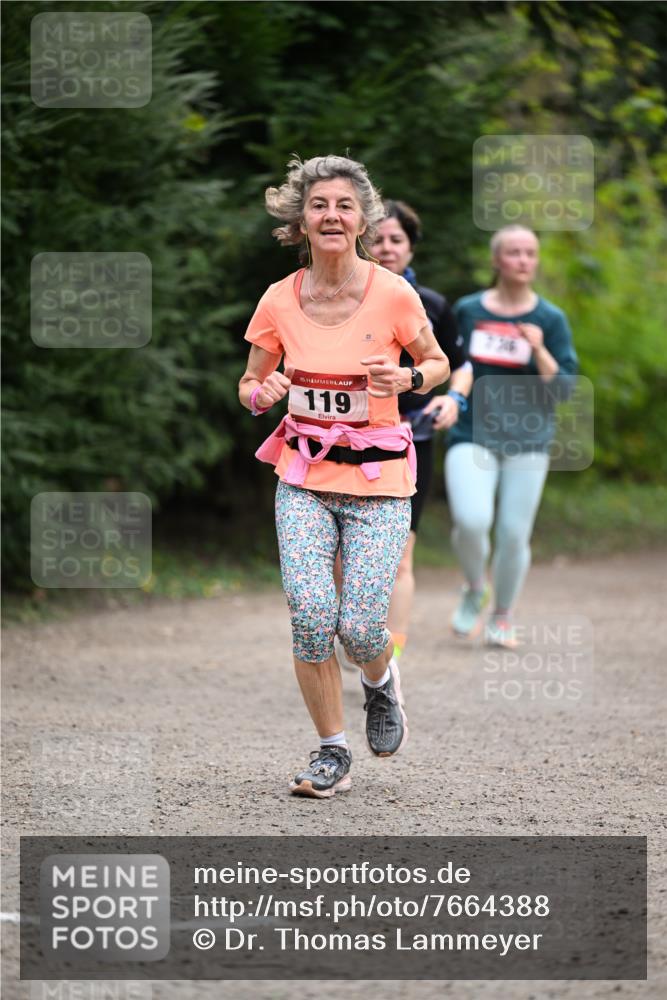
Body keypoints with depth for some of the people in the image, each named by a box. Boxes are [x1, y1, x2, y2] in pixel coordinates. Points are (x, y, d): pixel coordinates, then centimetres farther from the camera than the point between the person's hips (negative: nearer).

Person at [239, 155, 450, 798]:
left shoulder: (393, 294, -9)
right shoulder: (280, 300, -3)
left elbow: (438, 364, 7)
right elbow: (249, 386, 10)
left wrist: (406, 378, -15)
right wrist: (263, 394, -14)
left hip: (378, 479, -2)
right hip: (304, 477, 2)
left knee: (359, 627, -11)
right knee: (310, 613, -15)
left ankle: (381, 681, 27)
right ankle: (332, 753, 3)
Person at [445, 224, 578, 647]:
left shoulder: (551, 319, 3)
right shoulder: (467, 311, 6)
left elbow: (564, 388, -3)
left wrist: (539, 350, -16)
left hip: (528, 442, 0)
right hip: (472, 435, 0)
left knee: (514, 533, 0)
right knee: (471, 520, -21)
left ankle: (502, 617, 22)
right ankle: (475, 588, 9)